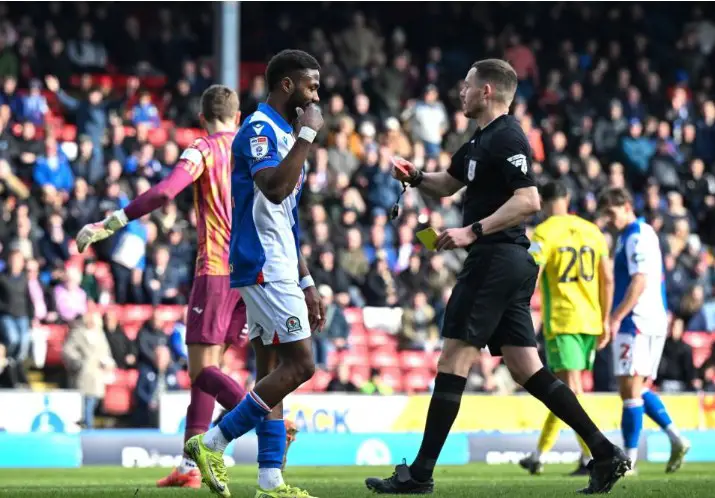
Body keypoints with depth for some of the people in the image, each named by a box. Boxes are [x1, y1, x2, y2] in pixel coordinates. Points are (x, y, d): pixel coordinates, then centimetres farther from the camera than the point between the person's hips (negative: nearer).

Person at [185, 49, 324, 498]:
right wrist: (307, 135, -21)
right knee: (299, 364, -13)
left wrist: (306, 284, 23)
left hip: (277, 270, 10)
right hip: (263, 266, -10)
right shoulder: (259, 131, -11)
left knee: (273, 369, 7)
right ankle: (213, 443, -9)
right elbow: (274, 189, -30)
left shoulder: (285, 135, 20)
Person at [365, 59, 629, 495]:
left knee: (454, 361, -8)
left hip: (496, 259, -10)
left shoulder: (507, 138, -12)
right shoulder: (482, 139, 19)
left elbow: (528, 201, -22)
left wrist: (473, 231, -24)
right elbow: (449, 184, 33)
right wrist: (416, 176, 13)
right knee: (526, 368, 8)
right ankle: (606, 453, 5)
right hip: (510, 263, 10)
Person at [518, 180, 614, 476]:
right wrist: (605, 321, 13)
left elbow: (530, 279, -13)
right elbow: (608, 279, 8)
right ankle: (539, 455, 21)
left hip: (561, 321, -6)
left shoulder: (544, 233, -6)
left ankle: (592, 457, -19)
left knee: (571, 392, -8)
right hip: (590, 322, 6)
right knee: (562, 390, 15)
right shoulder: (592, 231, 10)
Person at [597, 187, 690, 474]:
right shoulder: (645, 234, 19)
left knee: (630, 391, -8)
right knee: (639, 389, 14)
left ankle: (629, 459, -7)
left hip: (637, 322, -10)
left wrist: (616, 318, -22)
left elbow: (640, 282, -21)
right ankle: (676, 440, 6)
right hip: (655, 322, 10)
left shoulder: (637, 236, -12)